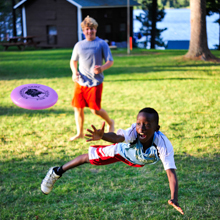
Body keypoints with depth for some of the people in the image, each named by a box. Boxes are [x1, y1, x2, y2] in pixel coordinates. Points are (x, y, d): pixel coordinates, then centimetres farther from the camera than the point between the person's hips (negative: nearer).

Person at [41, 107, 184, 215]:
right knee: (90, 158, 10)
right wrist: (102, 136, -88)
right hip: (122, 150, -1)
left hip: (139, 160, 1)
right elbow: (117, 137, -66)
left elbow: (171, 172, -49)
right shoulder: (134, 132, -45)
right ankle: (57, 172, 32)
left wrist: (174, 199, -61)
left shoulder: (164, 144, -44)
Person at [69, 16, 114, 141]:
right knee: (78, 108, 5)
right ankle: (80, 133, 22)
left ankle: (110, 122, 22)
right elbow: (73, 61, 22)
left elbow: (110, 61, -3)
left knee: (95, 110, -7)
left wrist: (102, 68, -24)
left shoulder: (102, 44, -2)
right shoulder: (79, 45, 10)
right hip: (80, 82, 4)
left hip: (95, 82, -4)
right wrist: (74, 72, 2)